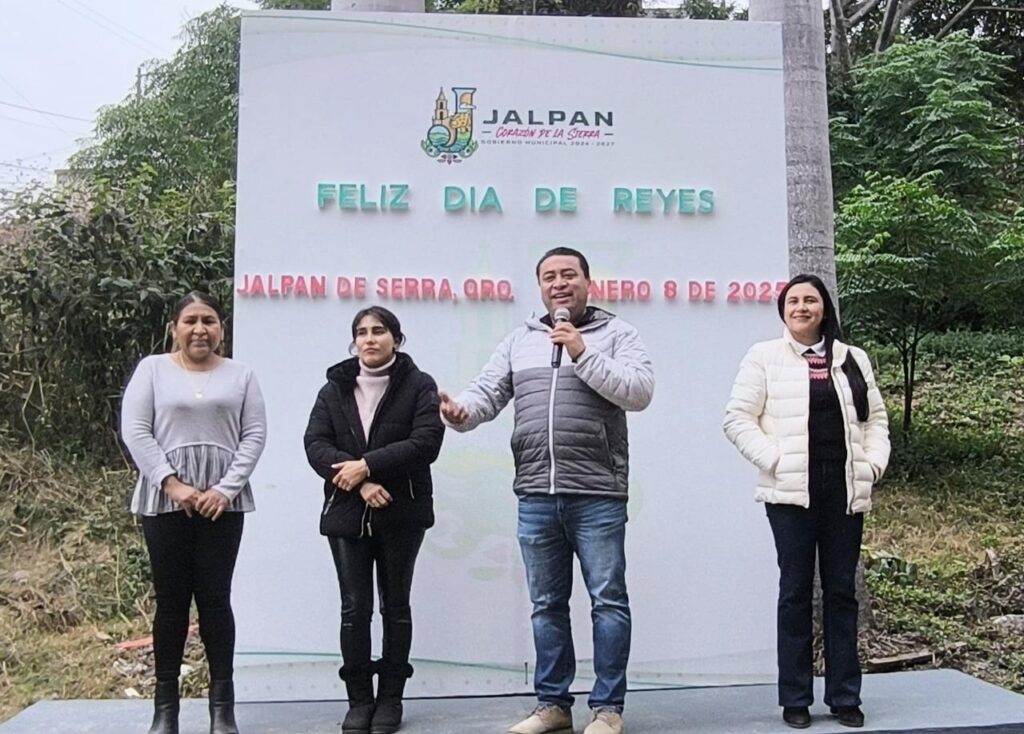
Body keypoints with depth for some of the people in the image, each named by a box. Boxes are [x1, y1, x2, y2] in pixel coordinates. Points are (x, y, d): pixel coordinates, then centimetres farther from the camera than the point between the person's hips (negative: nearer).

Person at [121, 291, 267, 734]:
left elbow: (254, 435, 2)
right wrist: (172, 483, -13)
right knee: (171, 599, 4)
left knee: (215, 598, 2)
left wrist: (226, 488, -10)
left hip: (223, 502, 0)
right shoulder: (152, 369, 5)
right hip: (164, 501, 0)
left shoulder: (240, 375, 8)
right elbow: (134, 431, -3)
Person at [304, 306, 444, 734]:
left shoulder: (419, 386, 0)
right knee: (354, 608, 3)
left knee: (395, 605, 7)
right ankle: (359, 699, 13)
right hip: (347, 512, 2)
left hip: (401, 513, -2)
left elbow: (426, 442, -14)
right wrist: (359, 483, -17)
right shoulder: (334, 389, 10)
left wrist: (366, 465, -17)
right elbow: (315, 445, -2)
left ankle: (391, 698, 17)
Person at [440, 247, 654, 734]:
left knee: (608, 600, 1)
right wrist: (462, 412, -14)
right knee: (547, 604, 12)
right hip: (536, 497, 4)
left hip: (597, 496, -4)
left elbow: (639, 391, -10)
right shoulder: (519, 341, 14)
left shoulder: (617, 334, 4)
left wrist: (583, 355, -14)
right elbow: (488, 392, 8)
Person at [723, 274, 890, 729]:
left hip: (845, 492, 3)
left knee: (842, 592, 8)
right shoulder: (765, 357, 3)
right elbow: (738, 419, -3)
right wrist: (774, 460, -12)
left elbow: (876, 418, 16)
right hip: (792, 491, -3)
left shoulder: (853, 359, 14)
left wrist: (874, 464, 1)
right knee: (796, 592, 2)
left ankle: (845, 697, 17)